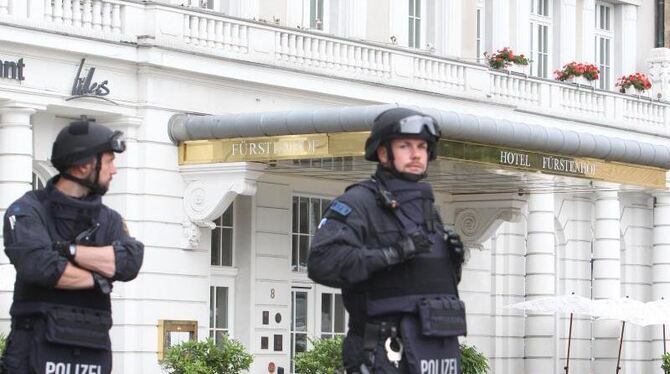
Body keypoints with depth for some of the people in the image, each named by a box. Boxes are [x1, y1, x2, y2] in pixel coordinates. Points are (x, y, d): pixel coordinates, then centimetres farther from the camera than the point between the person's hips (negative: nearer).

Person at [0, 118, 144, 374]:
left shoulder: (109, 219, 16)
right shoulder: (28, 211, 1)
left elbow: (131, 262, -3)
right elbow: (37, 265, -17)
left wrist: (69, 250, -10)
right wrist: (99, 279, -5)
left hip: (94, 352, 5)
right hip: (40, 351, -5)